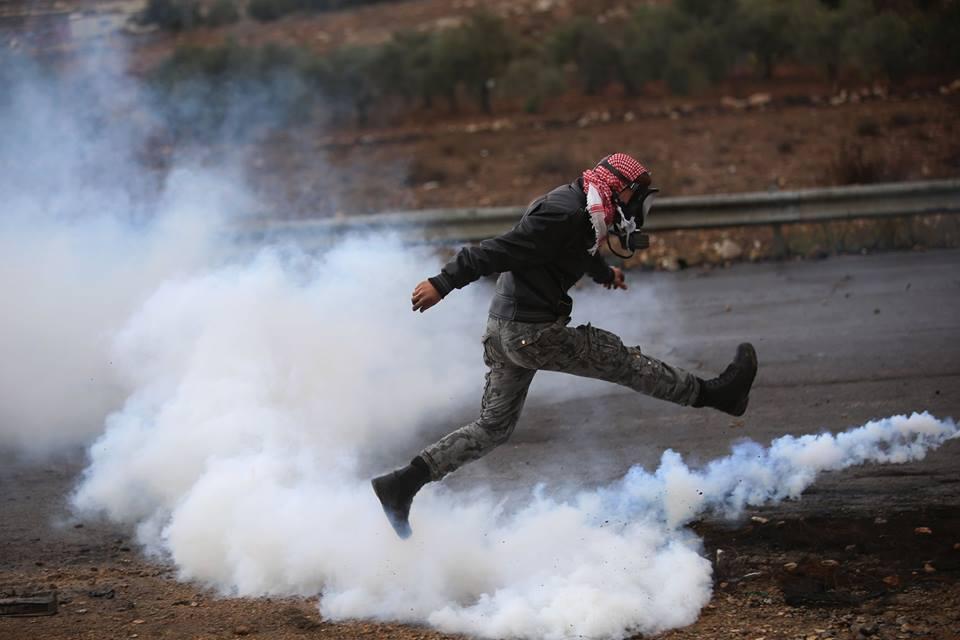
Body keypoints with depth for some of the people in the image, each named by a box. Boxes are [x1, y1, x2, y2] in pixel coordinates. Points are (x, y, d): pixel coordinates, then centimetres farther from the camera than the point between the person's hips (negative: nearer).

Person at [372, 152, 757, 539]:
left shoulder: (582, 213, 13)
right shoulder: (564, 214, -19)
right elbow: (497, 250, -23)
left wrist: (604, 272, 55)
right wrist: (443, 284, -25)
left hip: (502, 331, 10)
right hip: (534, 333, -10)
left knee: (492, 428, 11)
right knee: (623, 362, 4)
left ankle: (402, 483, 7)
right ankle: (712, 394, 17)